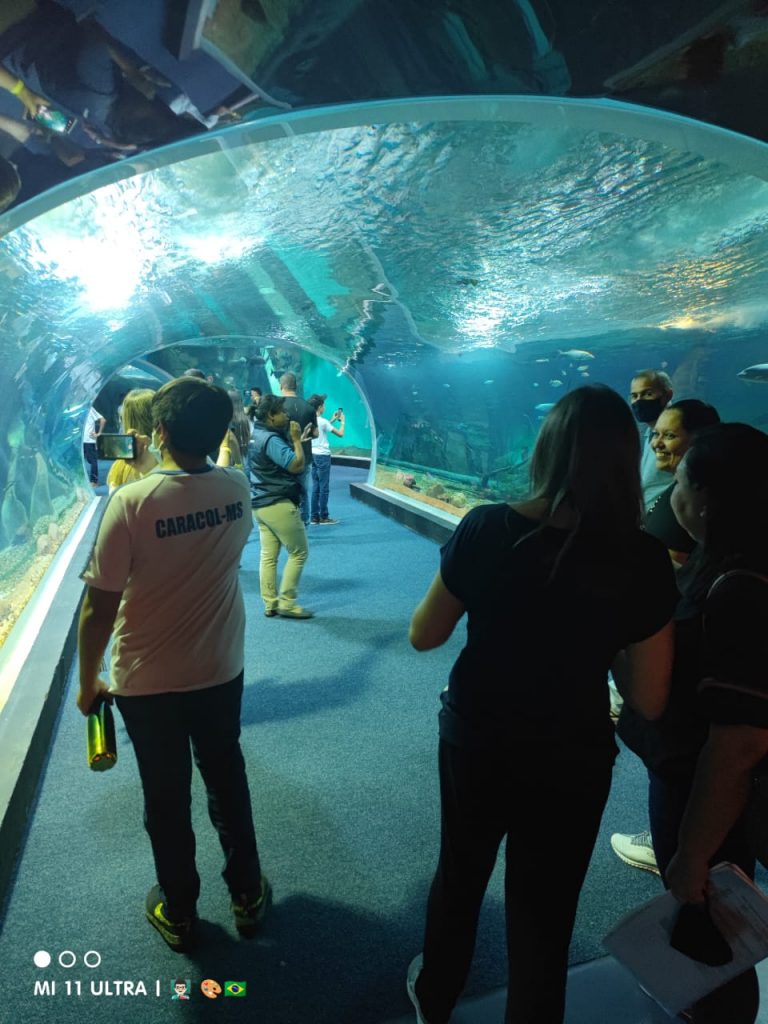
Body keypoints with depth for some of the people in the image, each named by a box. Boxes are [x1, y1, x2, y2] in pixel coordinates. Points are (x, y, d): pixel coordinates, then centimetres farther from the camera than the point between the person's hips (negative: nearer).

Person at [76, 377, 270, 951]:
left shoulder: (131, 502, -23)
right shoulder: (238, 489, -11)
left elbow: (100, 607, -19)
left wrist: (88, 681, -3)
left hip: (147, 682, -3)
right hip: (221, 671, 3)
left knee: (166, 797, 17)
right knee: (227, 779, 23)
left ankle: (178, 913, 39)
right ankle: (248, 894, 40)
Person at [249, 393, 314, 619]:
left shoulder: (258, 435, 13)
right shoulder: (271, 439, -19)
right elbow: (296, 465, -23)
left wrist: (297, 441, 13)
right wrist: (297, 439, -12)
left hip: (261, 503, 10)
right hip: (278, 504, -10)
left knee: (268, 555, 10)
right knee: (299, 552, -1)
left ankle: (271, 604, 14)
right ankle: (287, 603, 2)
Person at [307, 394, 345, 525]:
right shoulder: (323, 421, -14)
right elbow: (340, 434, -10)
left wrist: (333, 420, 24)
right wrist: (342, 421, 6)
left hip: (313, 455, 7)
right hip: (323, 456, -7)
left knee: (316, 487, 11)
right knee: (324, 487, -1)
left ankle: (315, 516, 13)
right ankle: (323, 517, 3)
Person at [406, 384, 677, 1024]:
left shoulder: (485, 529, -17)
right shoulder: (643, 560, -17)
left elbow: (424, 636, -5)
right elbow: (649, 701, -10)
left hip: (475, 740, 2)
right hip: (571, 761, -1)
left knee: (459, 878, 28)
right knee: (545, 914, 22)